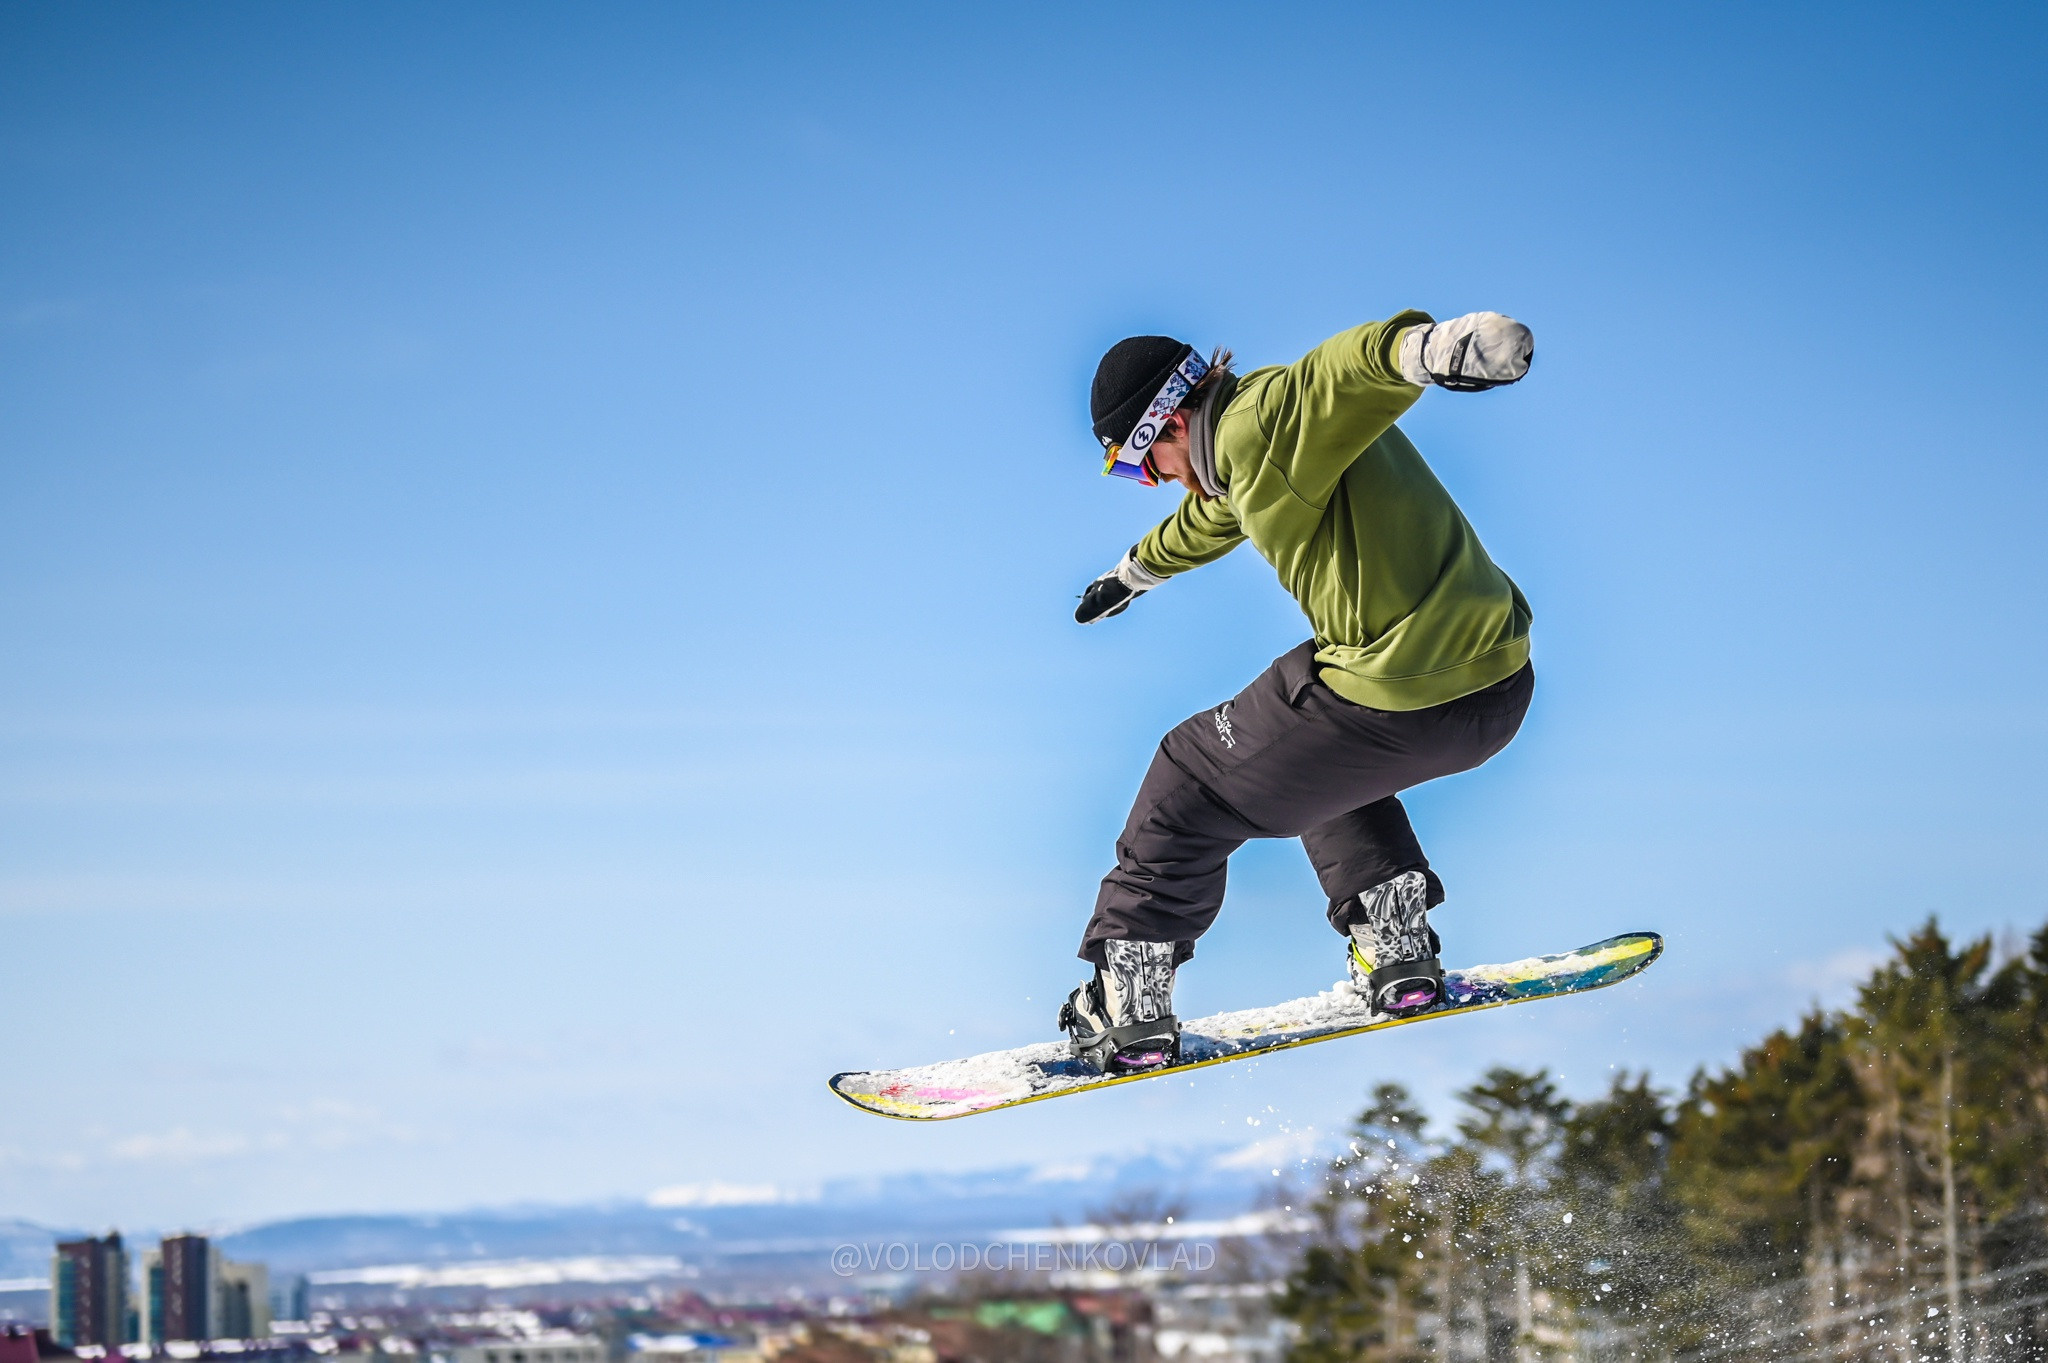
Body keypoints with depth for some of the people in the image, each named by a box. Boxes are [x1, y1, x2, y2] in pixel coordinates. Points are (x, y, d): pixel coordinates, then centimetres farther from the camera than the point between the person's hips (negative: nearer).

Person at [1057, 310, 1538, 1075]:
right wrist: (1136, 572, 62)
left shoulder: (1260, 426, -14)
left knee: (1190, 788, 9)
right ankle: (1397, 953, 30)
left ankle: (1126, 1013, 18)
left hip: (1402, 699, -10)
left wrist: (1431, 347, -59)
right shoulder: (1253, 440, 19)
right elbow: (1210, 516, 42)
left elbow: (1356, 364, -35)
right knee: (1318, 754, 39)